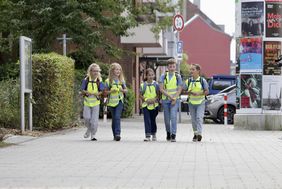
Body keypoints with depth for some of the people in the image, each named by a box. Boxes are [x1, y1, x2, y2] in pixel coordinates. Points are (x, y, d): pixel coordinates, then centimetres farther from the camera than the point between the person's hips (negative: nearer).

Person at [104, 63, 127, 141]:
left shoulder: (122, 80, 5)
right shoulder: (108, 81, 0)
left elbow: (126, 90, 12)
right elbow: (105, 92, 2)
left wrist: (122, 90, -10)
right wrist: (111, 91, -17)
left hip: (119, 101, -1)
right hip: (111, 101, 1)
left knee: (117, 117, -16)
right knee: (114, 118, 8)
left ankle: (117, 133, -21)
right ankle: (115, 135, 17)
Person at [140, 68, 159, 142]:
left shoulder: (156, 84, 1)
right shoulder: (143, 85, 0)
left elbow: (158, 94, 4)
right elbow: (140, 95, 3)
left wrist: (154, 99, -14)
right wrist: (146, 99, -14)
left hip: (154, 105, 1)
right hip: (146, 105, -1)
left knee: (153, 120, 11)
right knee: (147, 120, -10)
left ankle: (154, 134, 28)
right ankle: (147, 135, -13)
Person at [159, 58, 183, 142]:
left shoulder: (178, 76, 4)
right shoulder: (163, 76, 4)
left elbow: (179, 89, 1)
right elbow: (161, 89, -3)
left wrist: (174, 98, -12)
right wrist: (169, 96, -13)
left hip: (175, 100, -1)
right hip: (165, 100, 1)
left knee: (173, 117, -15)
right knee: (167, 118, 7)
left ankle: (173, 135, -17)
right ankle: (168, 133, 29)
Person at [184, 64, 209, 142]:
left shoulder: (202, 80, -4)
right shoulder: (188, 81, 3)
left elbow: (207, 91, -3)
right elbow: (184, 91, 6)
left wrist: (199, 93, -20)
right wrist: (190, 92, -15)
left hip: (200, 103, -3)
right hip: (191, 103, 3)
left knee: (199, 117, -17)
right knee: (193, 119, 9)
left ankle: (199, 133, -21)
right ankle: (195, 133, 22)